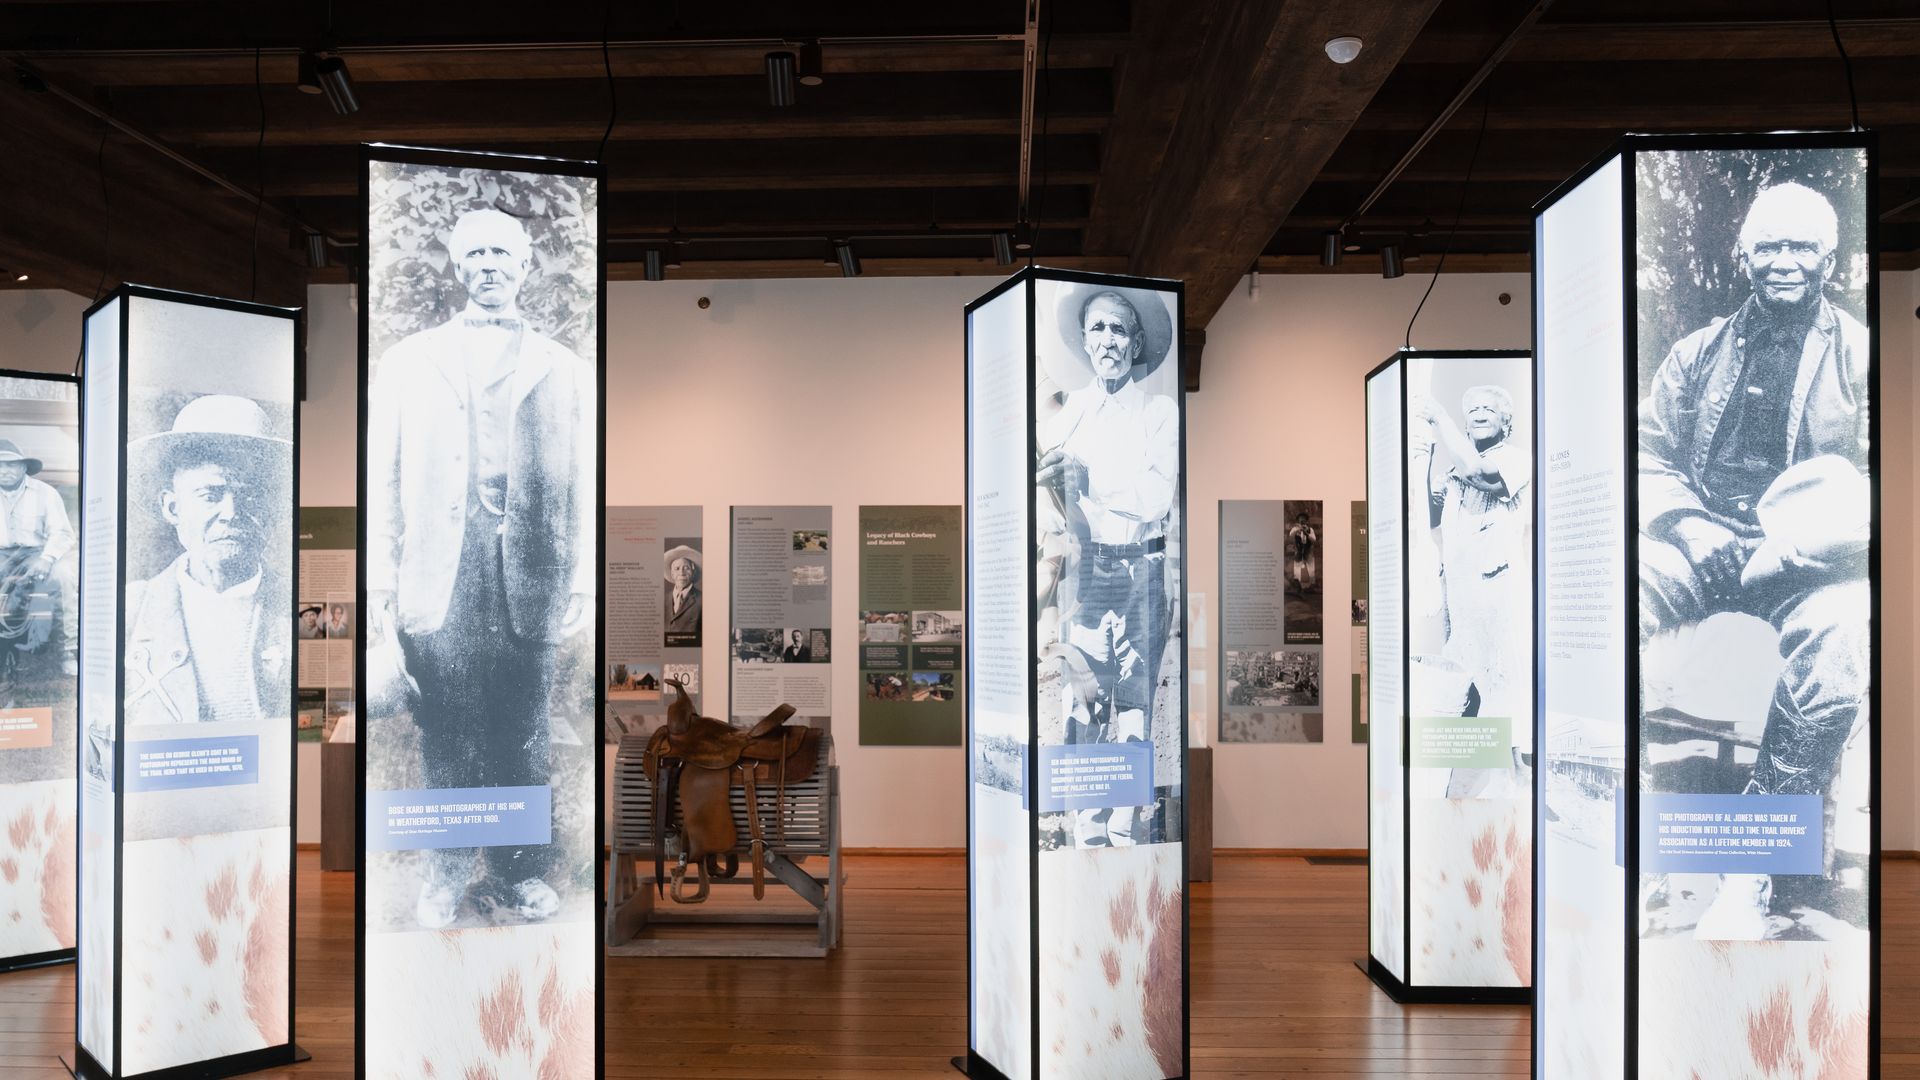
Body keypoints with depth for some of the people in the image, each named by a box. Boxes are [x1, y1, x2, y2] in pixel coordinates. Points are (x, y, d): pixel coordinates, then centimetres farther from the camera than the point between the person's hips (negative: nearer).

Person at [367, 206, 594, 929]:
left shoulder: (565, 370, 14)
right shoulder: (410, 360, 14)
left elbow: (584, 484, 10)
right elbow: (384, 476, 9)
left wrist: (583, 583, 1)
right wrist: (380, 578, 0)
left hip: (529, 570, 0)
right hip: (439, 571, 0)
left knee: (522, 730, 3)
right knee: (445, 729, 2)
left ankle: (519, 870, 16)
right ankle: (448, 875, 15)